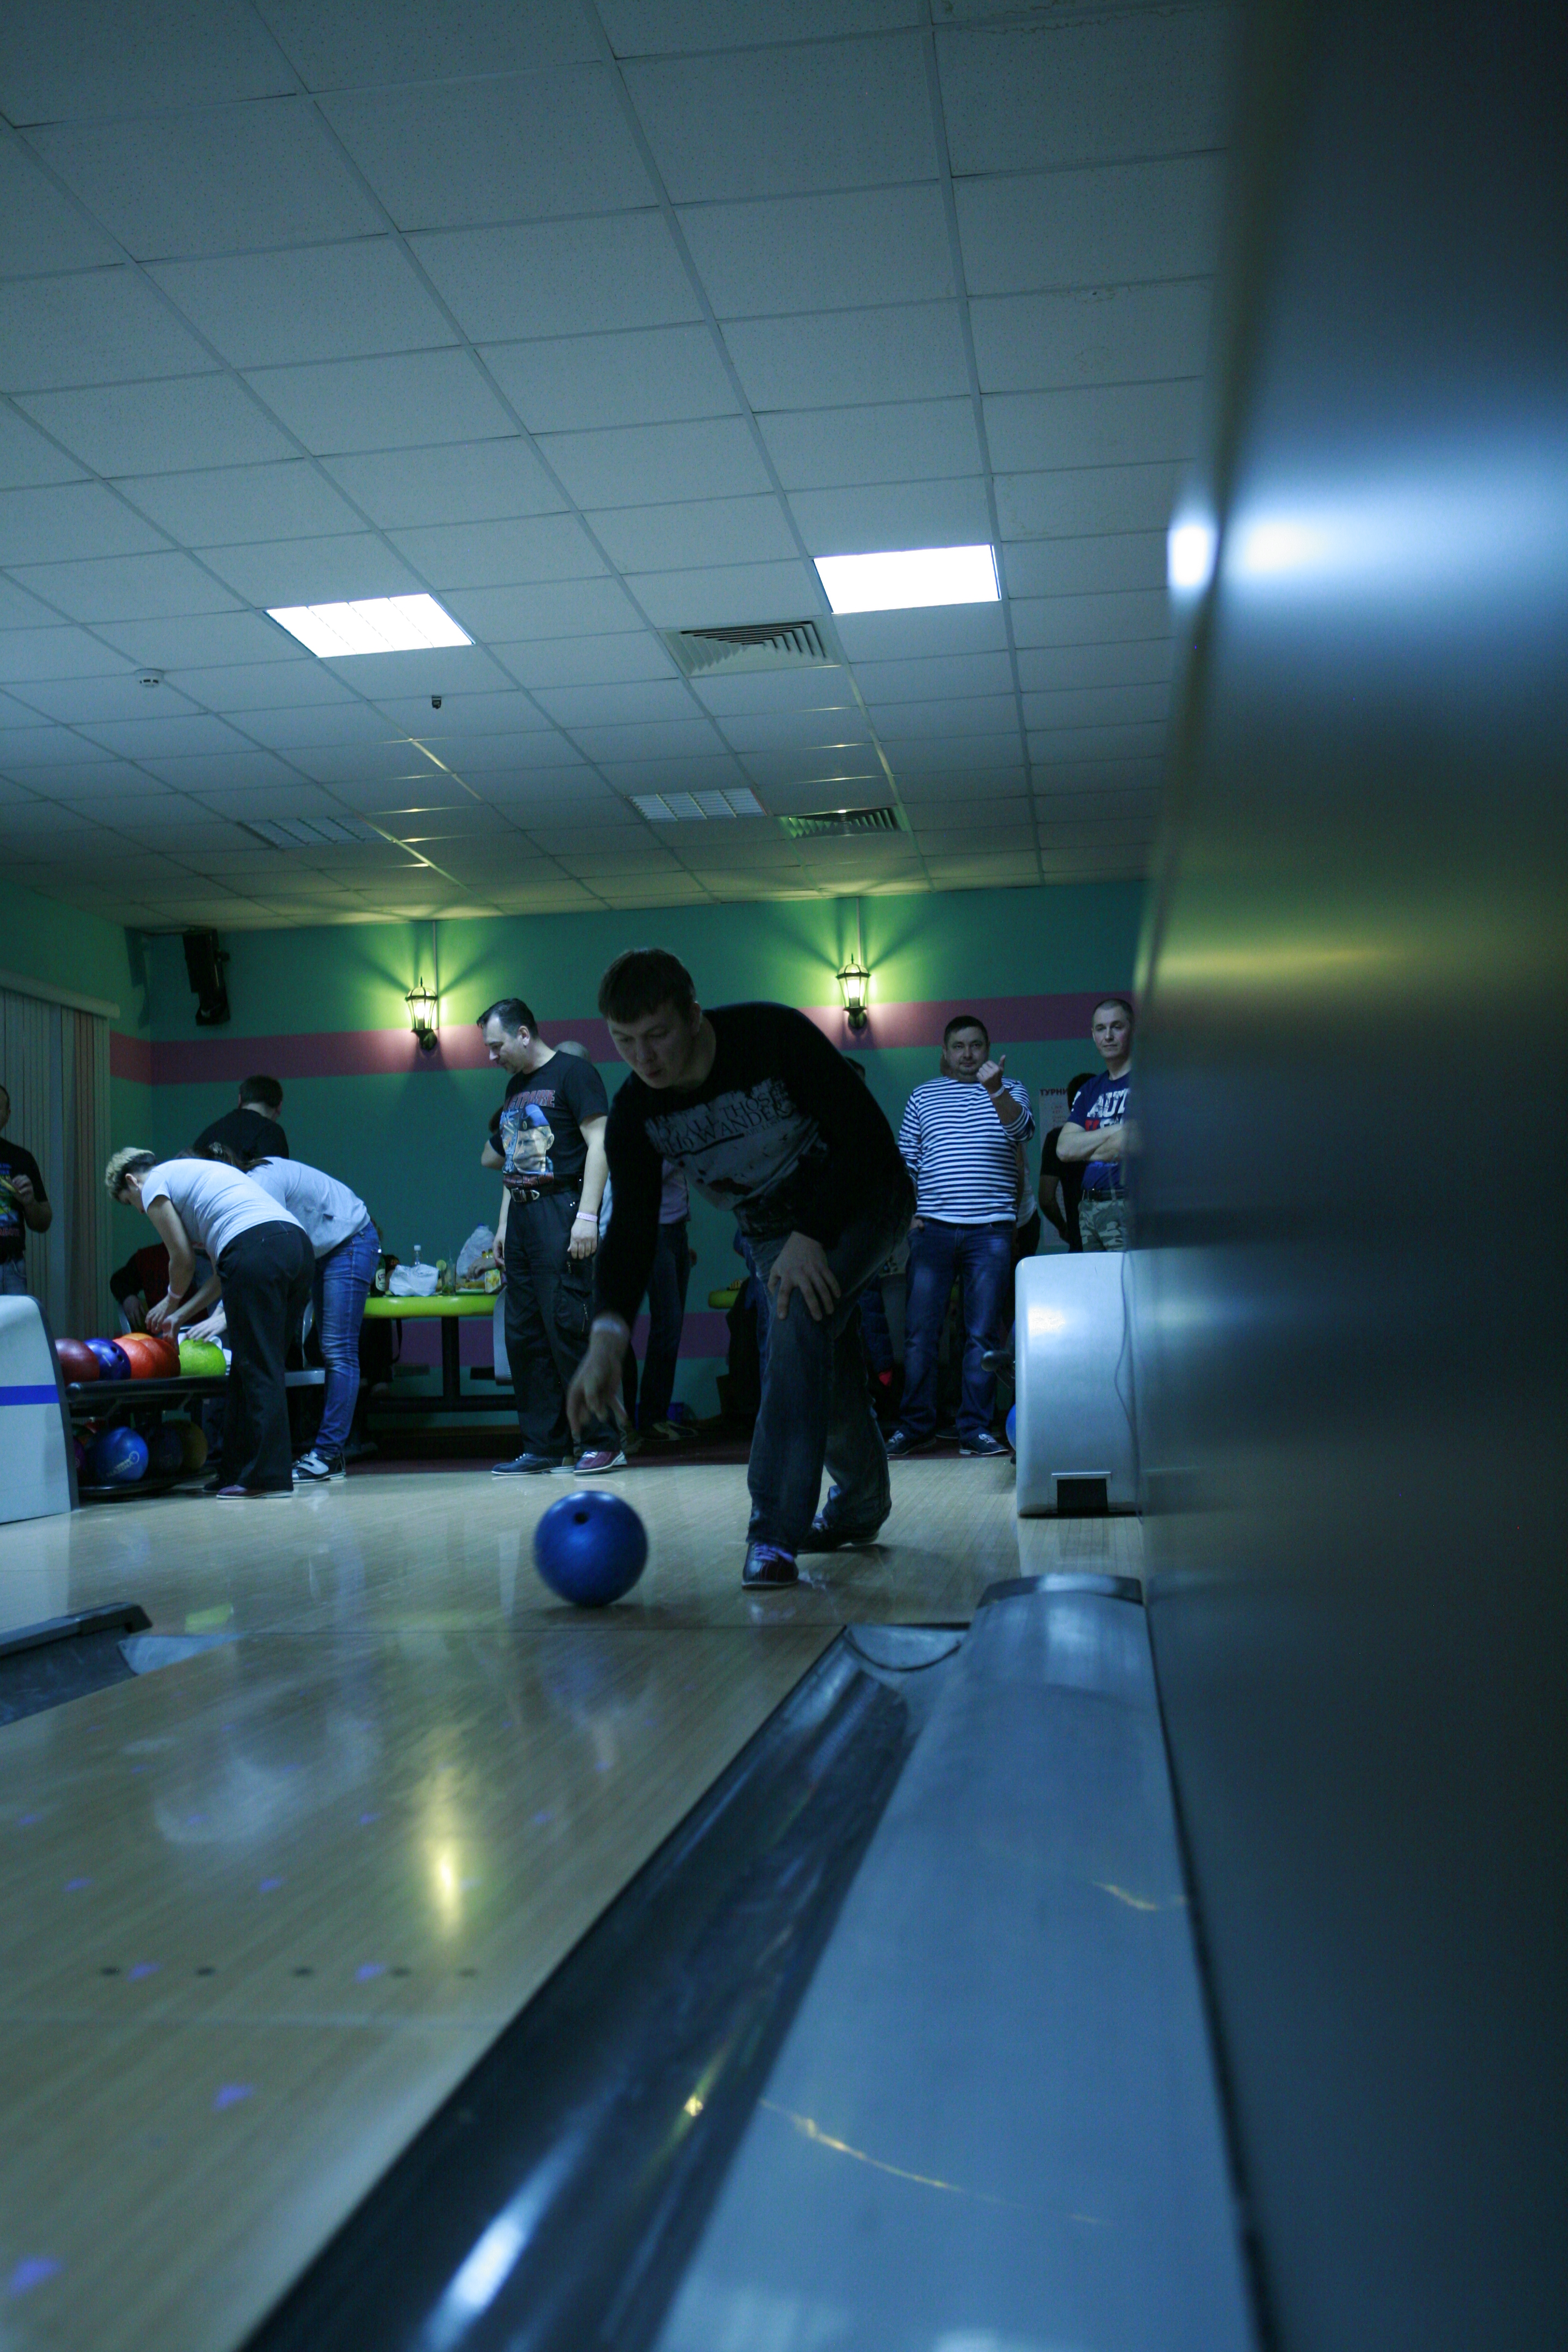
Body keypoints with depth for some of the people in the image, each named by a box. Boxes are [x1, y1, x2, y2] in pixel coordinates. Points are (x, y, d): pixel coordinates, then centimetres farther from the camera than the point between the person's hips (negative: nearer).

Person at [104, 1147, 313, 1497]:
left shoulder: (154, 1183, 13)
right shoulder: (202, 1171, 36)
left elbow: (184, 1260, 12)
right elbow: (224, 1268, 31)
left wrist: (171, 1303, 31)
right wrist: (183, 1314, 35)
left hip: (256, 1251, -8)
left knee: (258, 1369, -4)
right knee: (261, 1367, 12)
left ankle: (270, 1477, -4)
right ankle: (239, 1472, 17)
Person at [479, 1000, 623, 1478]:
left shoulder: (573, 1073, -4)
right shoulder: (515, 1086, 20)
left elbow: (599, 1143, -11)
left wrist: (587, 1216, -18)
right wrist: (504, 1223, 17)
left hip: (561, 1212, -8)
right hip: (522, 1215, 8)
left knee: (567, 1326, -11)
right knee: (523, 1335, 6)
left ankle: (603, 1442, -3)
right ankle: (543, 1446, 12)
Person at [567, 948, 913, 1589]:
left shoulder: (776, 1036, -29)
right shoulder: (635, 1115, -16)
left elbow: (867, 1137, -25)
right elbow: (632, 1230, -17)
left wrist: (812, 1236, -31)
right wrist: (607, 1337, -32)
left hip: (860, 1200, -5)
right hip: (773, 1232, 5)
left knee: (801, 1319, -28)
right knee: (820, 1370, 6)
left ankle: (775, 1535, -28)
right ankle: (861, 1501, 38)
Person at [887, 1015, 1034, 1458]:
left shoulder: (1009, 1091, 11)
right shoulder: (924, 1096, 15)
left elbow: (1021, 1129, -11)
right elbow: (905, 1160, 15)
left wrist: (995, 1089, -28)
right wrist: (908, 1212, 2)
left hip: (991, 1229, -1)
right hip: (933, 1227, 1)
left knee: (983, 1335, 1)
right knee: (920, 1332, 0)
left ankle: (976, 1429, 6)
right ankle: (913, 1425, 9)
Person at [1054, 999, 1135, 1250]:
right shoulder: (1090, 1091, 19)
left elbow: (1131, 1146, -14)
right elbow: (1064, 1149, 7)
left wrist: (1084, 1150, 1)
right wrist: (1114, 1130, -5)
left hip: (1130, 1208, -6)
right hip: (1088, 1208, 6)